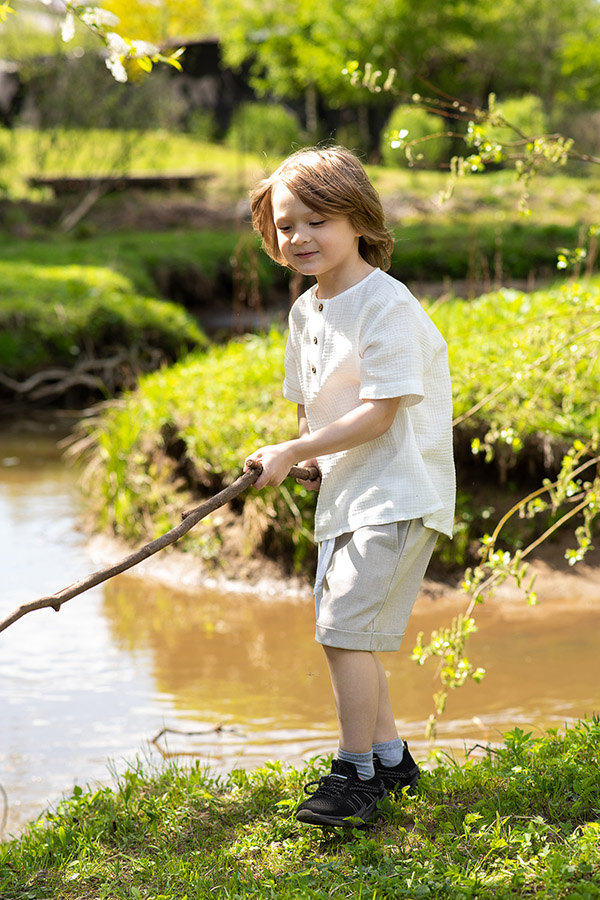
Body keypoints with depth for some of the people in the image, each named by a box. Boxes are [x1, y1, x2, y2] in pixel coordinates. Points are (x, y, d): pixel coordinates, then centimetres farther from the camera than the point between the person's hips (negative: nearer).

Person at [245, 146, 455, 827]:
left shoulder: (386, 305, -18)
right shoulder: (306, 311, 9)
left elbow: (378, 415, -21)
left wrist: (293, 452, -19)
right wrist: (310, 458, -3)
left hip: (398, 494, -9)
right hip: (343, 493, 9)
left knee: (346, 630, -13)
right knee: (341, 633, 15)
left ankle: (357, 773, -1)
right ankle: (390, 758, 30)